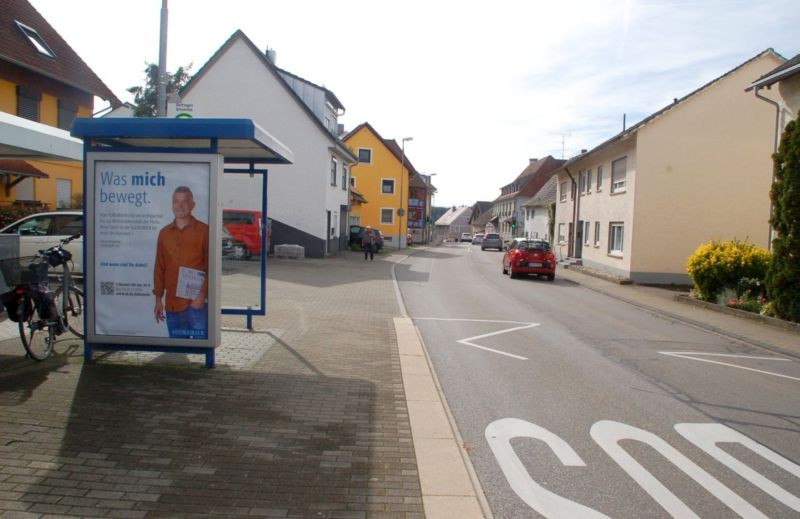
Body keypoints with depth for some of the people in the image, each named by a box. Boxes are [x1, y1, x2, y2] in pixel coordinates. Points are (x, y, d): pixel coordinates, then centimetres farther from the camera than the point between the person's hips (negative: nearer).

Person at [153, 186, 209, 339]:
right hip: (172, 303, 4)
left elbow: (211, 266, -4)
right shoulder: (164, 233, 12)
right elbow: (159, 268, 14)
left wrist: (202, 295, -13)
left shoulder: (204, 231, -2)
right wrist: (158, 298, 10)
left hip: (196, 303, -4)